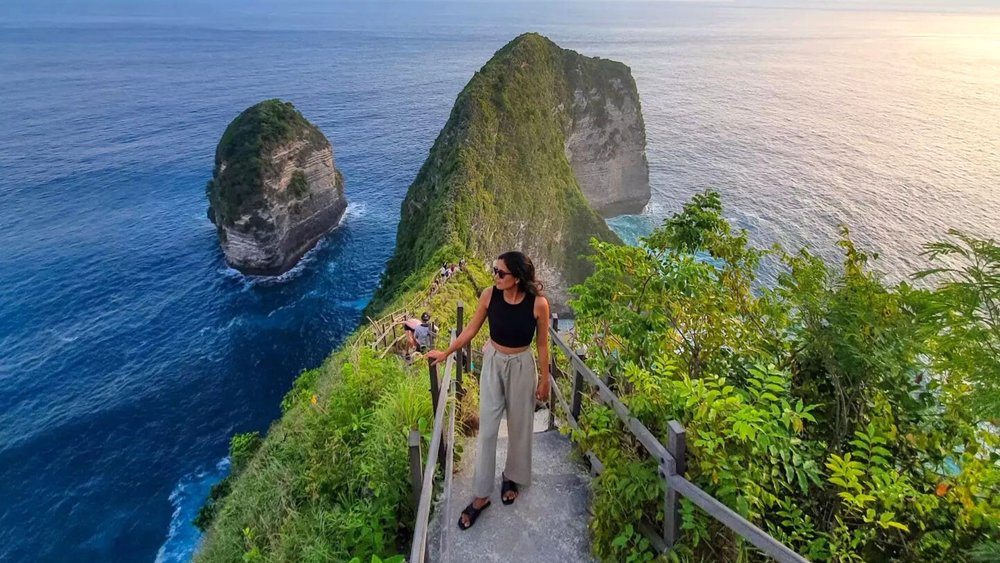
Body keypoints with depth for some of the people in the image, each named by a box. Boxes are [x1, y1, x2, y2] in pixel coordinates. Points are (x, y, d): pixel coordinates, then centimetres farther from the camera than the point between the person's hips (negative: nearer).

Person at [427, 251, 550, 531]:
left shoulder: (538, 303, -22)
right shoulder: (489, 295, -15)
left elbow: (542, 344, -8)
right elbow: (472, 328, 0)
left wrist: (544, 379, -1)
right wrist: (446, 353, 6)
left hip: (522, 367, -1)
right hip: (493, 363, 2)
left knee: (519, 426, 15)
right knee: (487, 429, 4)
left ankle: (512, 477, 42)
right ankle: (481, 496, 18)